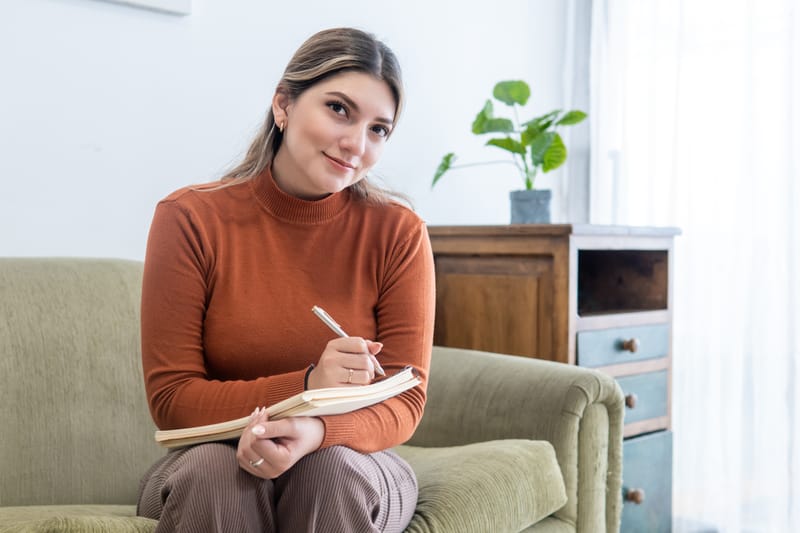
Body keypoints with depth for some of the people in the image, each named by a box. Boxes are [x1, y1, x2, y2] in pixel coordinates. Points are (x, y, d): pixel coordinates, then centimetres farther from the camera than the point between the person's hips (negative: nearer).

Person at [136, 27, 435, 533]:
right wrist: (306, 386, -28)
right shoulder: (190, 219, -11)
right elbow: (171, 400, -12)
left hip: (352, 460, 1)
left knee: (332, 467, -31)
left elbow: (404, 401, -10)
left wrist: (320, 431, -32)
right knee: (216, 466, -31)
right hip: (205, 471, 0)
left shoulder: (398, 232, -10)